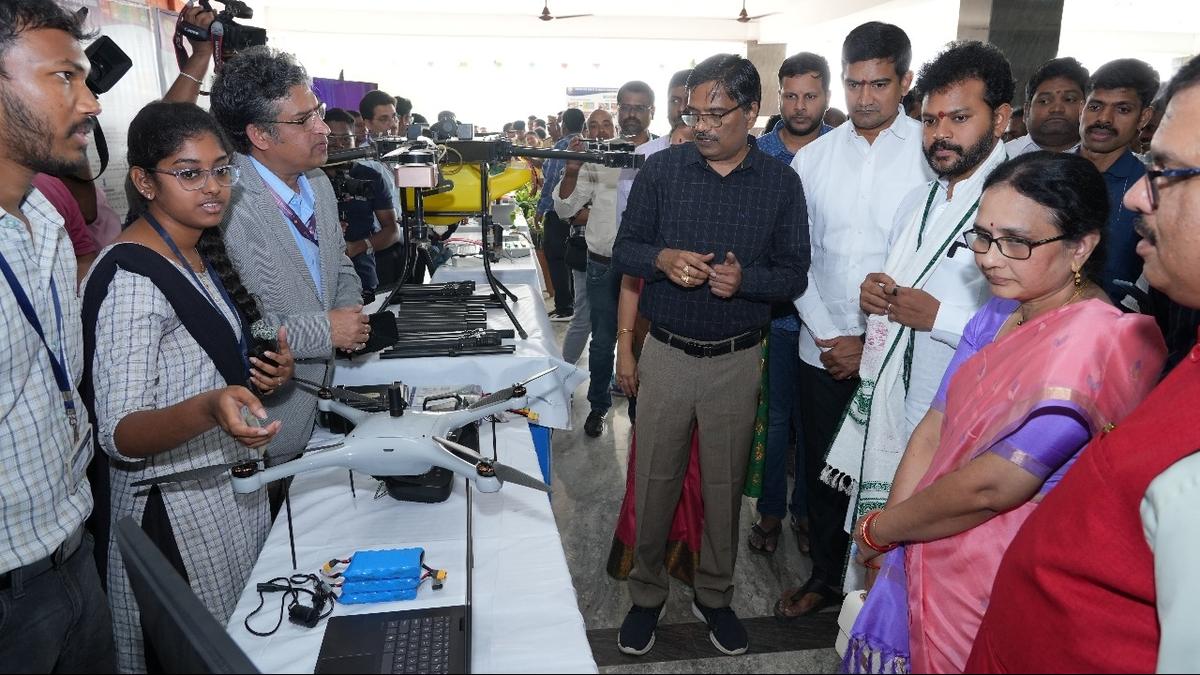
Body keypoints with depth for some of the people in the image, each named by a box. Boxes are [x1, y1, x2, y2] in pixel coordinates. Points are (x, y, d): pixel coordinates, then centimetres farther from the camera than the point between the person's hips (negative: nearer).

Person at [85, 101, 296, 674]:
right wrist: (209, 409, -43)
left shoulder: (203, 252, 6)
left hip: (233, 487, 8)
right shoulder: (130, 278, -21)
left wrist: (263, 372, -1)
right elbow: (119, 434, -24)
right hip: (177, 504, -8)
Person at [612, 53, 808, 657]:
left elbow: (794, 274, 0)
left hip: (736, 361, 1)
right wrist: (661, 259, -21)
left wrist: (745, 279, -20)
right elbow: (624, 250, 1)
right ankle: (646, 594, 29)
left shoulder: (781, 183, -1)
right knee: (654, 480, 9)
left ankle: (714, 595, 34)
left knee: (725, 484, 13)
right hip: (666, 353, 0)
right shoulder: (661, 169, -2)